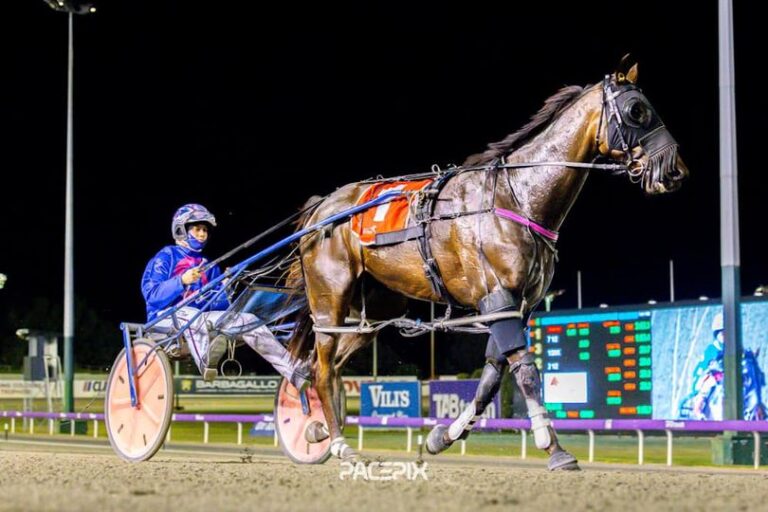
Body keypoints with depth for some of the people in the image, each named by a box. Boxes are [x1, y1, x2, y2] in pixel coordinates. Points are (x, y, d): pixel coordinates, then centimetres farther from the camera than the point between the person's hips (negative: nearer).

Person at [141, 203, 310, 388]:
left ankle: (296, 373, -27)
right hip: (167, 317, -5)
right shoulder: (166, 256, 6)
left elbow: (219, 304, 12)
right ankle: (206, 361, -71)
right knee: (187, 313, -40)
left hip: (202, 316, 5)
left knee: (246, 320, -15)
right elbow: (152, 296, -9)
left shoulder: (209, 267, 23)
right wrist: (182, 281, -22)